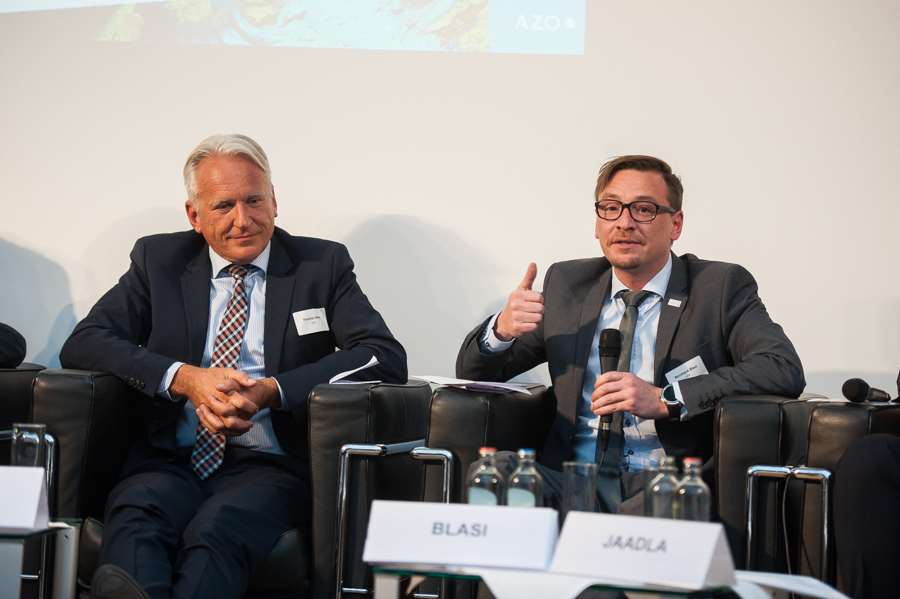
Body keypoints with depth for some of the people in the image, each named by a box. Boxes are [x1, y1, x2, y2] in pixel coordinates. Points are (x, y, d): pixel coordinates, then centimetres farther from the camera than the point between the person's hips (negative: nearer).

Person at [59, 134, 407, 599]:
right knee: (136, 514, -35)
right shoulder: (158, 260, 16)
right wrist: (185, 379, -12)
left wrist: (271, 392, -15)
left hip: (268, 468, -1)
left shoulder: (323, 265, 12)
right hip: (170, 463, 2)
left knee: (218, 527, -37)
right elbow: (82, 344, 5)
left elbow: (386, 357, -2)